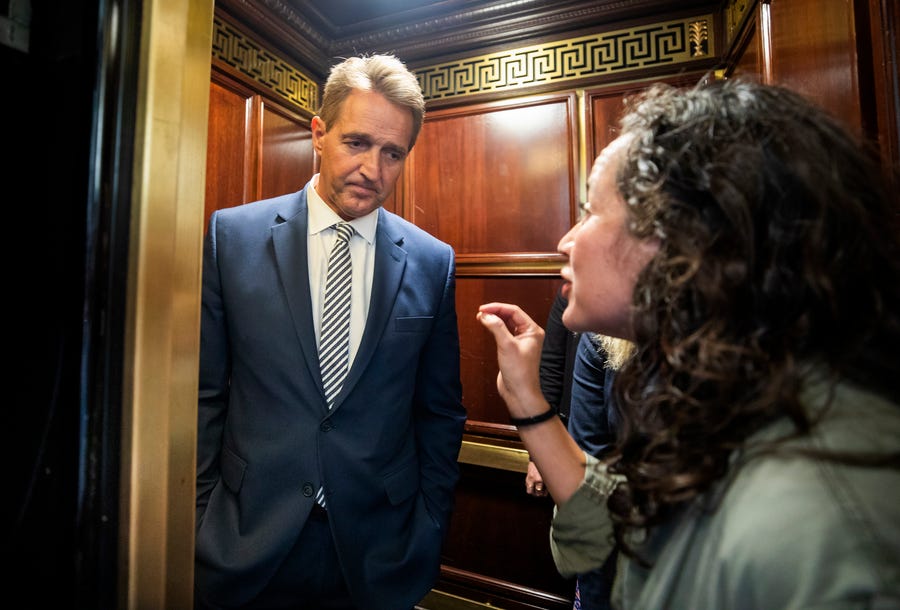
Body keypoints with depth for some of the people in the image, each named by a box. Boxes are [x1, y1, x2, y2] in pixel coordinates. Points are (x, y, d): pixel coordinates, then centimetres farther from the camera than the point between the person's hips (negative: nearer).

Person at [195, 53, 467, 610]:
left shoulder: (433, 262, -7)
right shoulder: (232, 234, -7)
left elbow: (441, 412, -1)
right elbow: (204, 392, -1)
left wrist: (428, 533, 1)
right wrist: (199, 520, 0)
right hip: (245, 544, 1)